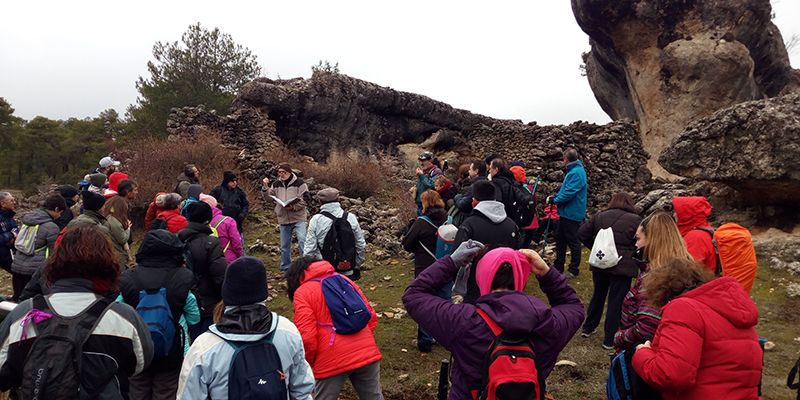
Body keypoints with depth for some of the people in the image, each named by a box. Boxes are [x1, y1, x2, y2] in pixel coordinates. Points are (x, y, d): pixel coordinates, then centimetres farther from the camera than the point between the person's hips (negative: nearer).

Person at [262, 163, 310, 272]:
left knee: (302, 241, -20)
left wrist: (293, 207, -21)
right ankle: (285, 269, 25)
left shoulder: (299, 183, -6)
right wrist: (265, 187, -6)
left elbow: (305, 199, -11)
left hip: (299, 218, -5)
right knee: (284, 246, 12)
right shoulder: (276, 184, 8)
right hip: (283, 219, 5)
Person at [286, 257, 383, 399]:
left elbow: (307, 338, -9)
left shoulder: (301, 293, 0)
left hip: (333, 361, -5)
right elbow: (371, 317, 14)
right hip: (367, 354, 5)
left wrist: (309, 364, 7)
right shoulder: (345, 280, 15)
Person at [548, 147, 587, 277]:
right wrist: (555, 197, 6)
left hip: (572, 214, -10)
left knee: (573, 242, 1)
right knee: (560, 238, 17)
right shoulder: (573, 170, 12)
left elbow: (568, 193, -26)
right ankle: (558, 265, 28)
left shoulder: (576, 173, -21)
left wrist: (555, 200, -12)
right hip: (566, 212, 10)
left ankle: (574, 269, 12)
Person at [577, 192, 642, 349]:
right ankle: (610, 340, 8)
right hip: (623, 265, -4)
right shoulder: (636, 220, -6)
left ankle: (588, 328, 34)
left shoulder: (600, 216, 6)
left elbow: (582, 233, 8)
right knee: (616, 301, 3)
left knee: (598, 295, 22)